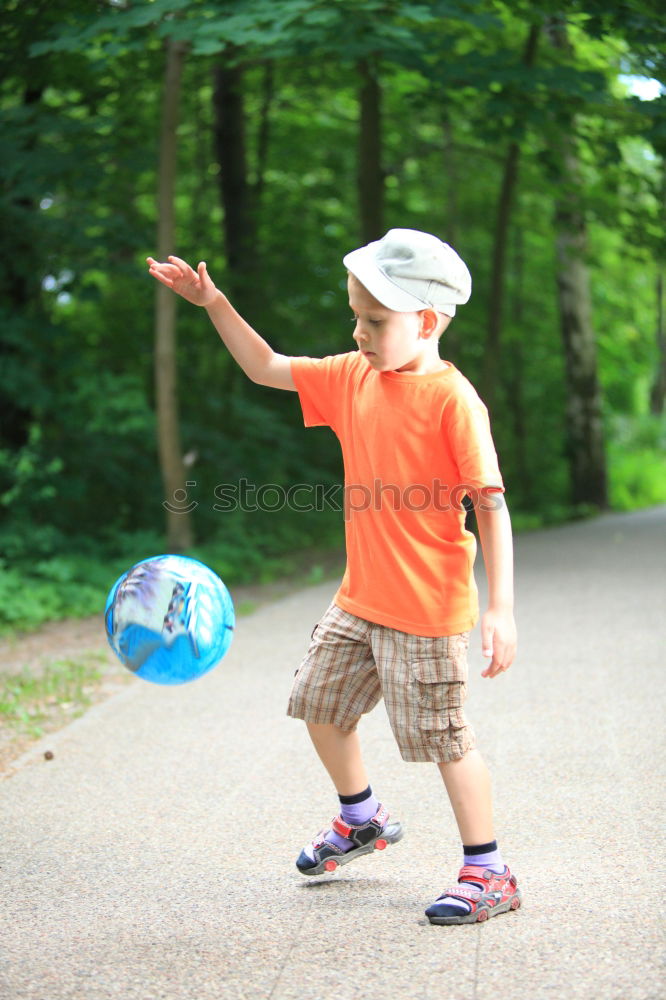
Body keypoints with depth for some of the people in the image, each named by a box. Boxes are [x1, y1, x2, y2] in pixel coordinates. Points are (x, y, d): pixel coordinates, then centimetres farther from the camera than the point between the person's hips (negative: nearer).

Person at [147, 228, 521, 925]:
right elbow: (266, 369, 17)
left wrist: (500, 608, -23)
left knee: (442, 734, -2)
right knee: (319, 702, 20)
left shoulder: (452, 399, -18)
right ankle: (360, 819, 43)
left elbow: (491, 505, -19)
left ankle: (487, 873, 12)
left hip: (426, 609, -8)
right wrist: (214, 305, 5)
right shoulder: (352, 377, 5)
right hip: (359, 600, 8)